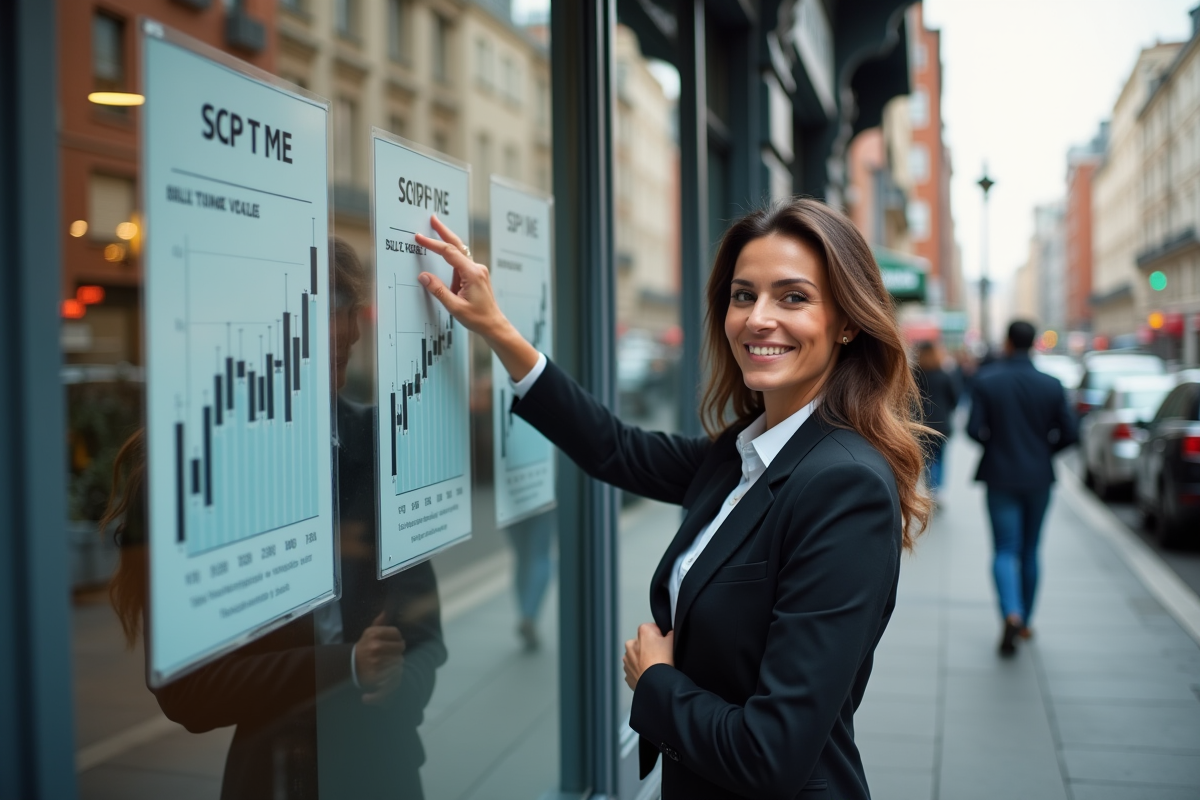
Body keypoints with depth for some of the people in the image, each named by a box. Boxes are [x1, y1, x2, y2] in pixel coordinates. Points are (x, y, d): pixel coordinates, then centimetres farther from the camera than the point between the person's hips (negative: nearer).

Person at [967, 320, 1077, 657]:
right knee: (1029, 550, 15)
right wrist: (1044, 449, 14)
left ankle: (1012, 614, -22)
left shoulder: (985, 381, -9)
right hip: (1039, 477, 2)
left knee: (1005, 550, 1)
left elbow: (974, 429, -14)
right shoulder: (1052, 385, -4)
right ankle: (1024, 622, 24)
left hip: (1001, 476, -2)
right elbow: (1069, 433, -5)